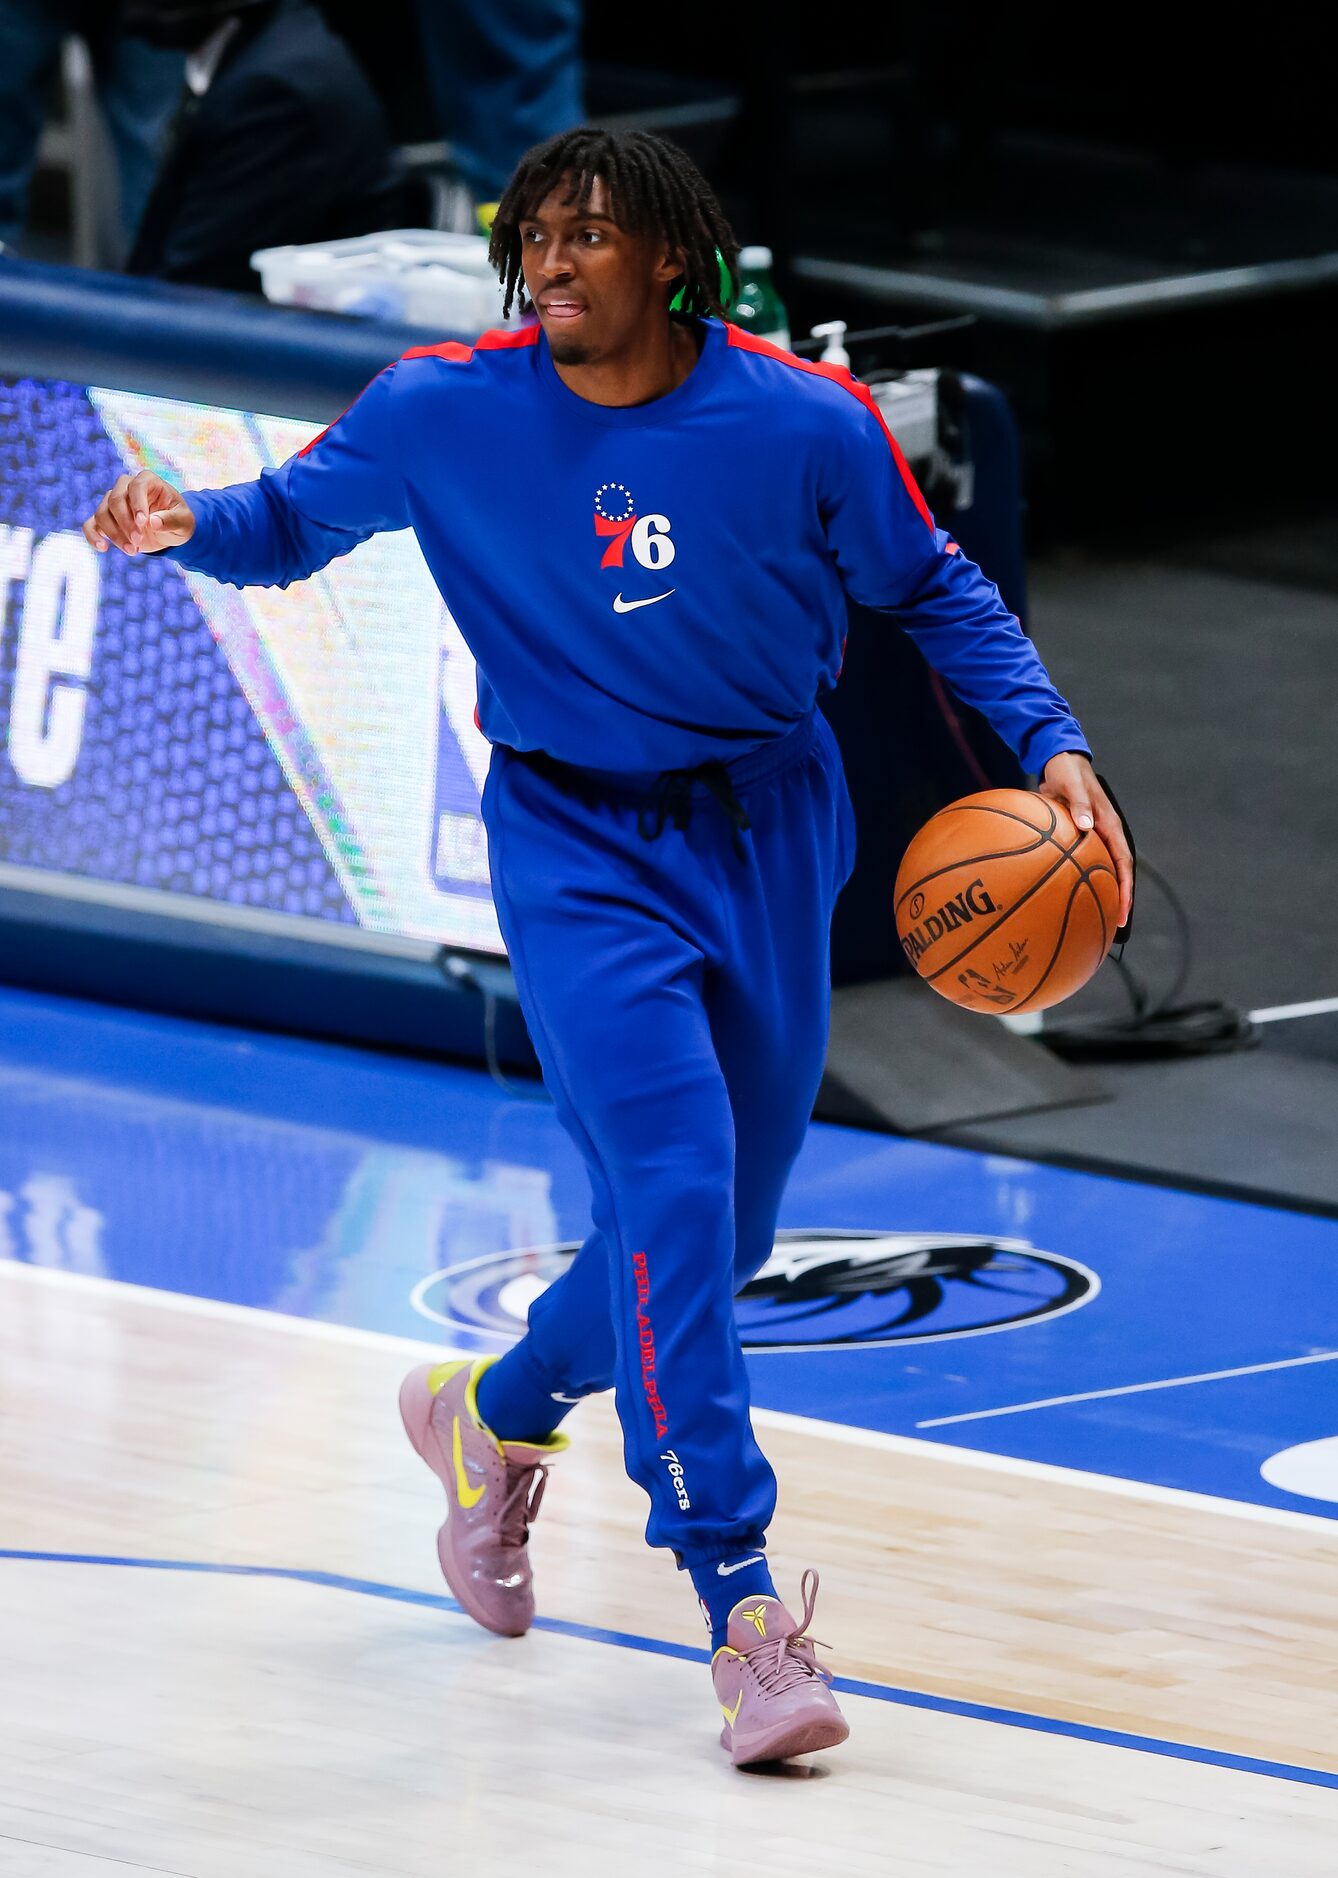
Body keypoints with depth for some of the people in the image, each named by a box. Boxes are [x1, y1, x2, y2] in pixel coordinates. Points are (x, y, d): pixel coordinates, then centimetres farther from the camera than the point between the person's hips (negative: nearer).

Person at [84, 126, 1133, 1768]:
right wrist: (186, 522, -20)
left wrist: (1047, 740, -7)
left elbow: (931, 589, 4)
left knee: (719, 1233, 11)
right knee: (674, 1188, -20)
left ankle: (496, 1418, 42)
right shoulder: (448, 409, -11)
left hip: (767, 837, 3)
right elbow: (292, 520, 2)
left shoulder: (804, 420, -11)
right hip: (579, 847, -2)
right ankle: (745, 1610, -20)